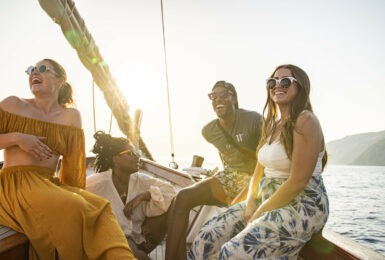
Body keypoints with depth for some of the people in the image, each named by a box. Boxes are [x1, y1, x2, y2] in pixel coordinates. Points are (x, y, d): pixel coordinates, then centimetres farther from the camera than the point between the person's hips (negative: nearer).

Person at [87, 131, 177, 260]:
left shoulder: (140, 180, -3)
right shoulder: (99, 182, -14)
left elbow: (170, 191, -8)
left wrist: (142, 196, -21)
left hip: (138, 237, 5)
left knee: (169, 206, -12)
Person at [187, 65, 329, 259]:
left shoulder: (305, 121, -12)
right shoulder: (272, 124, 15)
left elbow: (297, 182, -18)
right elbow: (259, 171, 14)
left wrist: (260, 214, -14)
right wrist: (251, 201, -4)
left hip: (303, 205, -8)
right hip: (268, 199, 8)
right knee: (208, 237, -8)